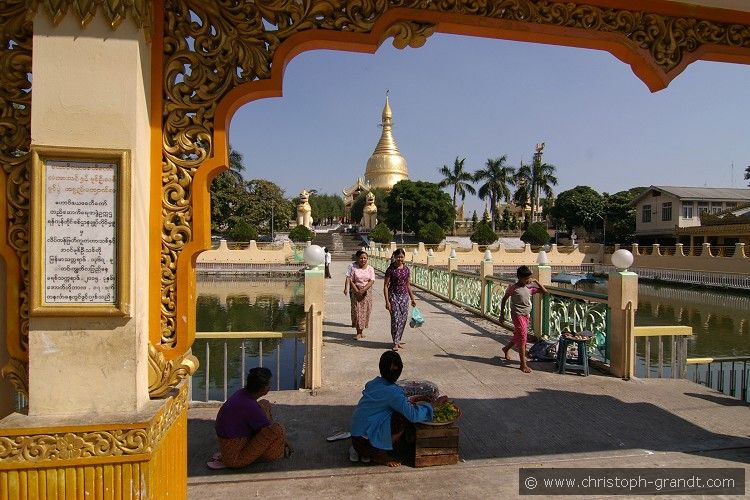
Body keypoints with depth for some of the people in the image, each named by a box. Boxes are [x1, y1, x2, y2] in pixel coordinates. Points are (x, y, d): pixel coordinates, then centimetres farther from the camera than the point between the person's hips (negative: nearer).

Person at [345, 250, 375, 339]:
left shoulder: (370, 268, 2)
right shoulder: (353, 267, -4)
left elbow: (372, 281, -5)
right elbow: (350, 280, -8)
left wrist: (363, 290, -17)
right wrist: (357, 291, -15)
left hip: (366, 292, 2)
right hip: (355, 291, -2)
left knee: (365, 310, 4)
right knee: (357, 310, -5)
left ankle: (361, 330, 20)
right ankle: (358, 332, 2)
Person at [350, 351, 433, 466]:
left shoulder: (373, 383, 6)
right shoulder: (392, 392, -19)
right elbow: (414, 415, -24)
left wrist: (407, 401, 13)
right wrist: (428, 406, -4)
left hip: (355, 437, 8)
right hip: (367, 442, -8)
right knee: (403, 419, -12)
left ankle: (358, 451, 15)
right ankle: (380, 455, 0)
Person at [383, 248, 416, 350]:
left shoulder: (406, 269, 6)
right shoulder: (391, 269, -9)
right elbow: (386, 286, -9)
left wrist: (412, 298, 18)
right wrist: (387, 301, -15)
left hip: (404, 296, 5)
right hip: (394, 296, -5)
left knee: (403, 319, 6)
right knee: (395, 319, -8)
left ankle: (398, 339, 21)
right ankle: (395, 342, 1)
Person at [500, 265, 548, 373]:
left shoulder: (529, 288, 4)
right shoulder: (513, 288, -11)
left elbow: (544, 291, 7)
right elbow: (504, 300, -2)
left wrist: (536, 282, -4)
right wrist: (502, 313, -1)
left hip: (526, 315, 7)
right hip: (517, 315, -7)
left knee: (518, 336, 18)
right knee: (522, 337, -8)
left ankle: (506, 348, 46)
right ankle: (523, 364, -4)